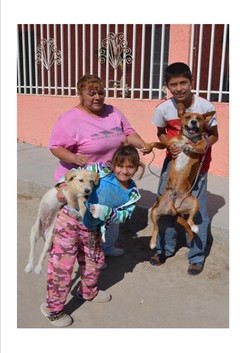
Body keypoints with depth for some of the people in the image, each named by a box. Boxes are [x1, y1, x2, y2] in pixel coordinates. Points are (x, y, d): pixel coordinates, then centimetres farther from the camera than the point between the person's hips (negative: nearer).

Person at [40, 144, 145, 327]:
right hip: (69, 220, -6)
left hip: (91, 229, 6)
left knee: (95, 260, 23)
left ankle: (89, 292, 51)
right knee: (62, 265, -4)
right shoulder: (102, 170, -14)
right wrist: (63, 186, -23)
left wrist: (105, 211, -18)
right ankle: (53, 308, 14)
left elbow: (125, 214, -1)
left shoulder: (132, 193, 0)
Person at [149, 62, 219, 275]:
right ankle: (165, 248, 32)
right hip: (173, 161, 3)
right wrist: (169, 145, -17)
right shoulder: (163, 109, -15)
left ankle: (197, 257, 21)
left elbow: (213, 136, -6)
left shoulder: (206, 107, -20)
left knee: (197, 211, 2)